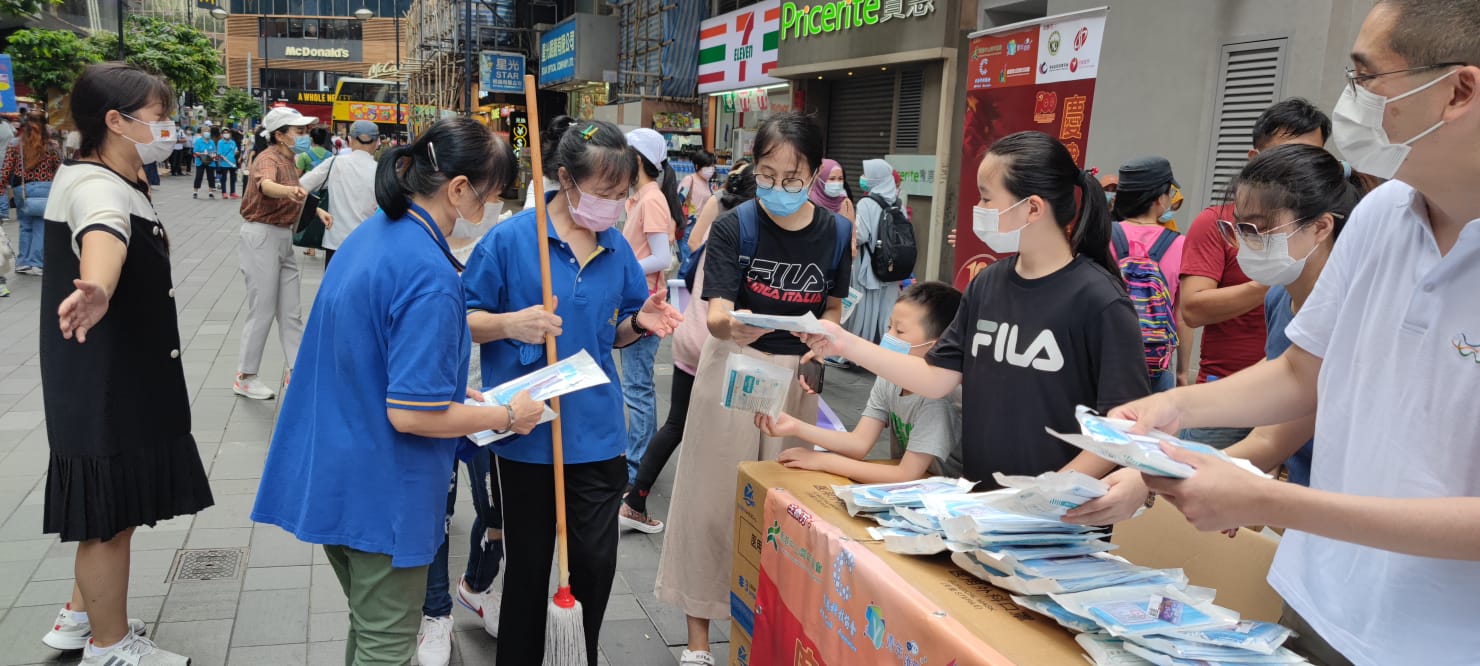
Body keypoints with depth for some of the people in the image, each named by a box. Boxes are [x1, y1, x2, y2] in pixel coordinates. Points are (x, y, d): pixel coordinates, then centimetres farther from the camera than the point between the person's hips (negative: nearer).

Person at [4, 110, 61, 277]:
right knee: (41, 227, 2)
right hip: (45, 189, -2)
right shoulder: (51, 148, -2)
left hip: (21, 190, 2)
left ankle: (23, 262, 17)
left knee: (26, 226, 14)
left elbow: (6, 172, -3)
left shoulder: (15, 147, 1)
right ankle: (36, 263, 2)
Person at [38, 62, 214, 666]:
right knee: (111, 512, 2)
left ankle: (82, 615, 38)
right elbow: (104, 234, -48)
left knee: (115, 506, 22)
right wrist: (98, 290, -67)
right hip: (105, 385, -11)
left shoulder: (116, 182, 10)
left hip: (127, 378, 11)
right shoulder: (98, 188, -23)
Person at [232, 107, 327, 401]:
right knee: (262, 310, -2)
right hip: (262, 236, -9)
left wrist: (317, 210, 12)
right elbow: (266, 185, -41)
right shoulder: (269, 158, -17)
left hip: (283, 236, 9)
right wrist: (289, 190, -61)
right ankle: (245, 377, 9)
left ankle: (296, 369, 19)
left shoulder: (289, 161, 12)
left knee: (290, 310, 11)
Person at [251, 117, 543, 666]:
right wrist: (506, 416, -13)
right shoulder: (430, 275, -25)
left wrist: (452, 388, 13)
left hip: (329, 476, 9)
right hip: (381, 494, -9)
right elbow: (411, 414, -26)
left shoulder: (370, 234, 5)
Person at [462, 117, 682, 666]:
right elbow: (463, 321, -5)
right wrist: (511, 324, -24)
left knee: (596, 560, 7)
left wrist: (640, 322, -7)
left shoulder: (616, 248, 4)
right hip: (528, 431, -3)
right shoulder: (509, 240, -11)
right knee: (529, 561, 12)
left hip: (596, 431, 4)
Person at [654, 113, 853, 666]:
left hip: (796, 372, 3)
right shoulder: (733, 227, -12)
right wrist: (731, 325, -43)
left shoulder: (836, 233, -3)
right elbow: (716, 313, -21)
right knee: (713, 495, 3)